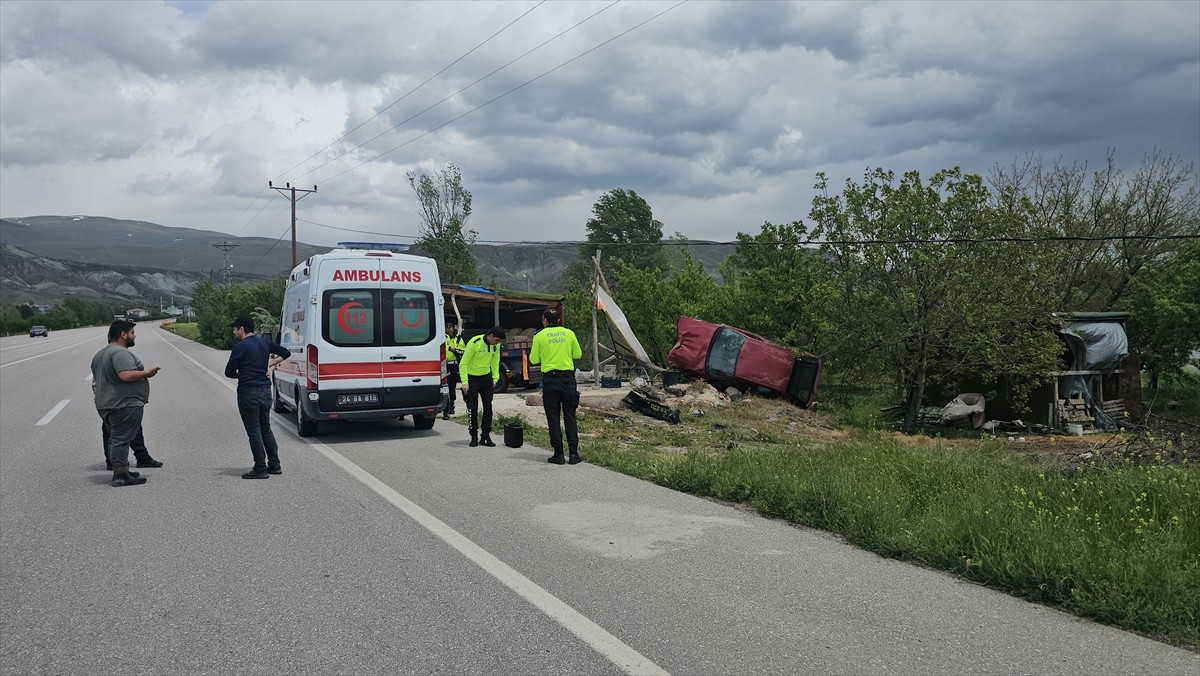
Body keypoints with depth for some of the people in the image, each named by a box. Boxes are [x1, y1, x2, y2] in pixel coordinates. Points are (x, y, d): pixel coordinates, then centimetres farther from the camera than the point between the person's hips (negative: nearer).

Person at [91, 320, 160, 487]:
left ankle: (120, 471, 22)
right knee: (122, 439, -7)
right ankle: (120, 475, -6)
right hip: (124, 405, -10)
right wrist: (146, 373, -15)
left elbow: (96, 379, 25)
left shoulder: (100, 354, 18)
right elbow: (126, 375, -29)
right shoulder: (120, 353, -17)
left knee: (116, 438, 15)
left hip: (106, 404, 10)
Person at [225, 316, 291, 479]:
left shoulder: (240, 346, -11)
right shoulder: (264, 342, 9)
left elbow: (229, 372, -10)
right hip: (265, 391, 7)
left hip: (248, 393, -7)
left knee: (254, 431, 0)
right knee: (266, 429, 16)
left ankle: (260, 469, 2)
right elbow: (286, 353, 18)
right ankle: (274, 465, 19)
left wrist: (240, 374, 10)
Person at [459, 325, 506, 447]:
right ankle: (474, 436, 9)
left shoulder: (496, 345, -4)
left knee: (488, 407, 4)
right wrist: (464, 382, -22)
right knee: (473, 408, -2)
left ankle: (486, 436, 12)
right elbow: (463, 363, -18)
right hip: (472, 378, -5)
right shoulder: (474, 343, -22)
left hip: (486, 377, 6)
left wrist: (495, 378, 5)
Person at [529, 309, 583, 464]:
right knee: (570, 417, 7)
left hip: (550, 379, -2)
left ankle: (559, 455, 4)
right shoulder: (569, 333, 4)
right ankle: (574, 454, 4)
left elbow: (533, 359, 2)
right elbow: (578, 354, 10)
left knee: (553, 418, 4)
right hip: (568, 377, 2)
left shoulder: (540, 336, -2)